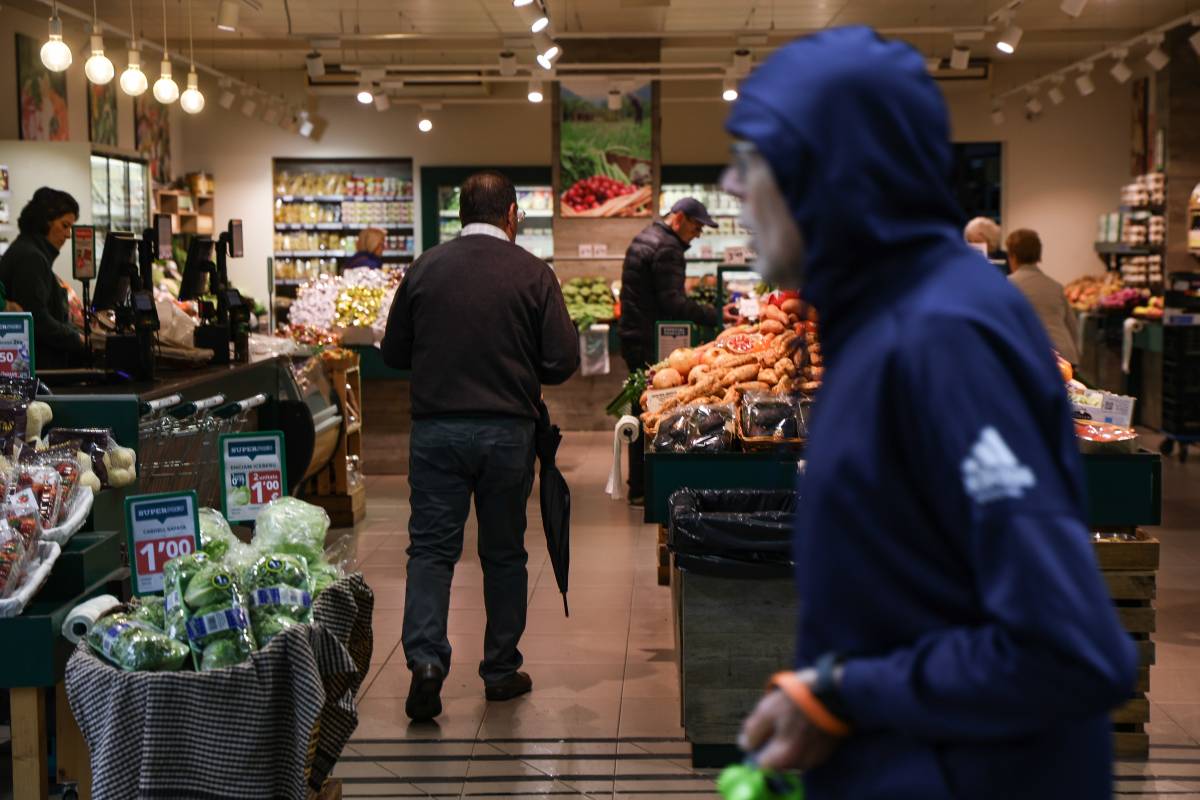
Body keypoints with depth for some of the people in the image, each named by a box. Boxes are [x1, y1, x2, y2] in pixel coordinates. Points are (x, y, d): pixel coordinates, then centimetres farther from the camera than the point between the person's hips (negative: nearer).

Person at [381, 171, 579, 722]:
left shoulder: (424, 269, 1)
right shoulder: (533, 274, -4)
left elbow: (394, 353, 8)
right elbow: (563, 360, -5)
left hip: (436, 429, 1)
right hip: (508, 430, 0)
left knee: (431, 547, 4)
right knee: (504, 552, 12)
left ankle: (425, 660, -12)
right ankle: (501, 671, 20)